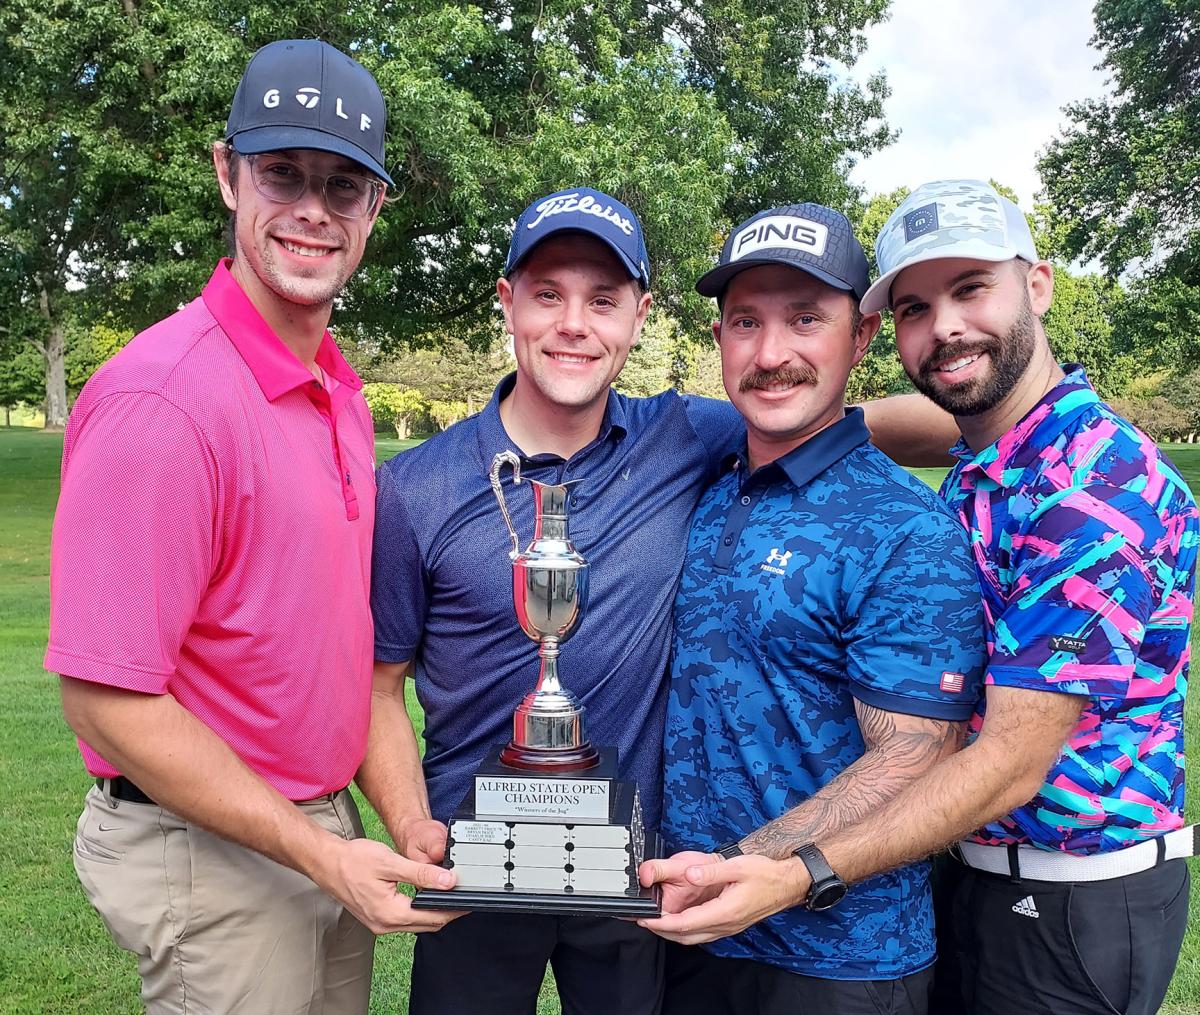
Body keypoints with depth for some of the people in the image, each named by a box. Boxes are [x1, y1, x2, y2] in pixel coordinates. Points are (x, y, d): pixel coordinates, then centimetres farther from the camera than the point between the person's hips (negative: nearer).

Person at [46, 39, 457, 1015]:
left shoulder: (343, 393, 4)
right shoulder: (161, 400, -22)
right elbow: (107, 700, -22)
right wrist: (320, 854, -19)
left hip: (329, 831, 7)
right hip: (211, 852, -7)